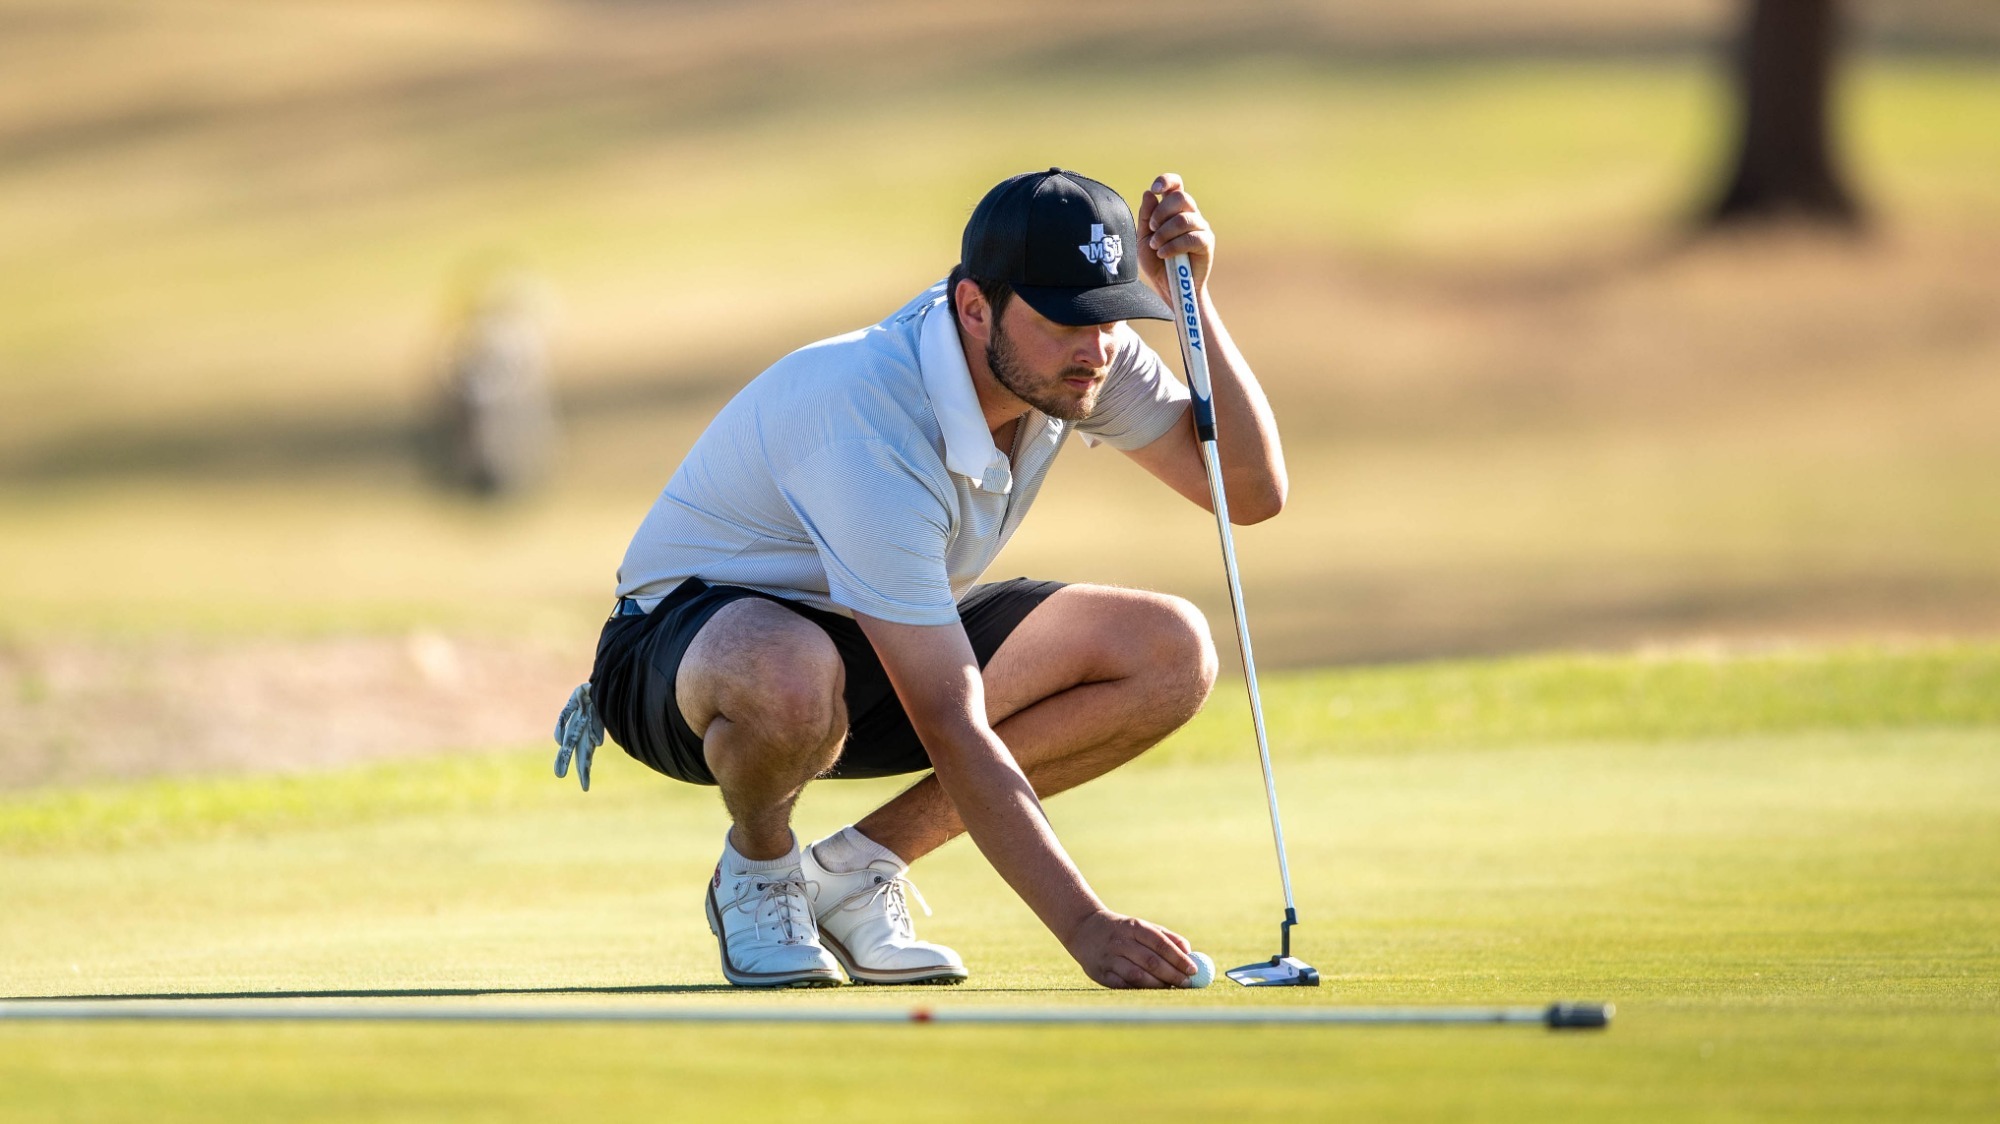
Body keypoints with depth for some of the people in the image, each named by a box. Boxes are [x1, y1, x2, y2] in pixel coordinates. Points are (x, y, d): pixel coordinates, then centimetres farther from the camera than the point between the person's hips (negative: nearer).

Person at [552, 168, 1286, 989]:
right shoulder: (870, 426, -36)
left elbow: (1252, 490, -10)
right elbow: (951, 729, -38)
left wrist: (1188, 299, -24)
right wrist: (1086, 927, -44)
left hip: (874, 644, 8)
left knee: (1173, 653, -13)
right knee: (790, 675, -46)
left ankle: (855, 869, -4)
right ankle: (758, 870, -8)